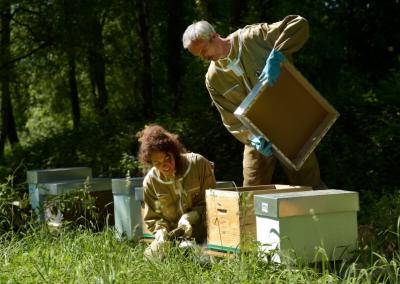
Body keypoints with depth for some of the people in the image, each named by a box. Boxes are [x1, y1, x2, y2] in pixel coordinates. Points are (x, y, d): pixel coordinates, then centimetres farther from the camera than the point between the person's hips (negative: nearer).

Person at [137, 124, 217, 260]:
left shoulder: (198, 163, -12)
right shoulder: (150, 181, -4)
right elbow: (152, 217, 7)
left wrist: (191, 217, -22)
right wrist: (161, 232, -15)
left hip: (201, 231, -4)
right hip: (172, 234, 4)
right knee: (151, 254, -15)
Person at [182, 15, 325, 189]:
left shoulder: (253, 37, -14)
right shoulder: (213, 78, -4)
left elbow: (300, 24, -21)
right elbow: (232, 119, -4)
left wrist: (276, 57, -34)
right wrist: (251, 138, -23)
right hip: (258, 137, 3)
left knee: (310, 187, 2)